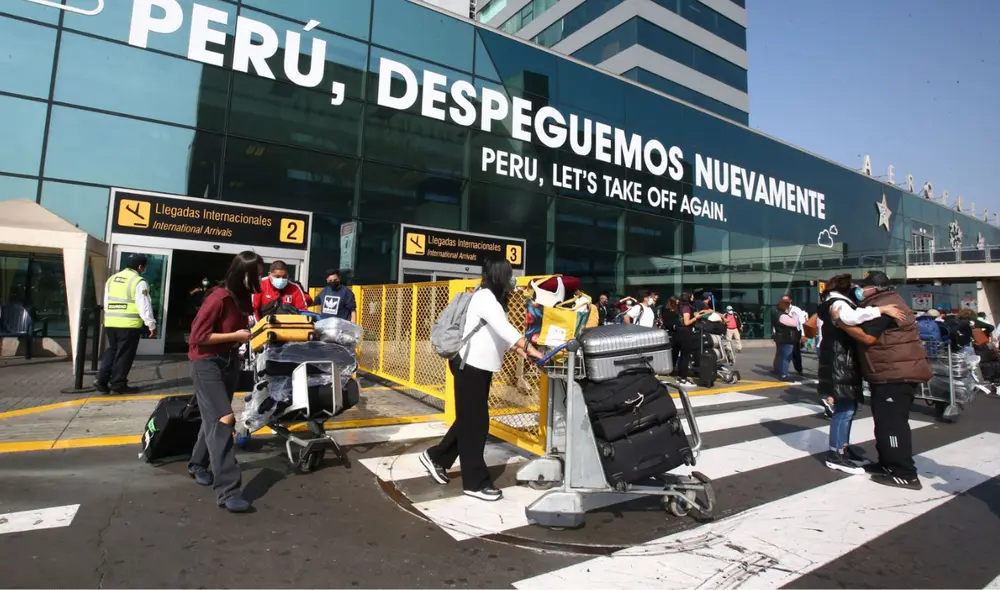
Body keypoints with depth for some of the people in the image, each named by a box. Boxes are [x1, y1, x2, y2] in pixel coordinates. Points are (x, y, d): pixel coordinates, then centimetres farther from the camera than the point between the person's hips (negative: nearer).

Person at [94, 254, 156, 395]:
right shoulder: (139, 282, -10)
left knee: (112, 351, 21)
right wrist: (151, 325, -6)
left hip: (110, 323, 7)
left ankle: (101, 380, 13)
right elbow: (144, 306, -12)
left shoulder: (111, 279, 13)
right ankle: (117, 385, 9)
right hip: (129, 325, -7)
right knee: (124, 355, 3)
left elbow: (106, 302, 19)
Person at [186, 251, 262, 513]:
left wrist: (253, 333, -3)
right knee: (223, 420, -15)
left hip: (230, 362, 9)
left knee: (214, 418, 20)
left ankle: (198, 464, 42)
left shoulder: (242, 298, 4)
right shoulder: (219, 298, -22)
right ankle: (228, 490, -14)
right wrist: (236, 336, -21)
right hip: (208, 364, -9)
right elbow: (198, 336, -22)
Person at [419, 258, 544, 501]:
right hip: (470, 366, -10)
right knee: (474, 422, -2)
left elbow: (499, 332, 16)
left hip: (480, 366, 10)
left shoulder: (492, 298, 15)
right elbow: (502, 327, -32)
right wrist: (527, 347, -39)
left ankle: (436, 458, 31)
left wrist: (517, 348, 2)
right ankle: (475, 482, 8)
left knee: (470, 420, 17)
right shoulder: (484, 297, -18)